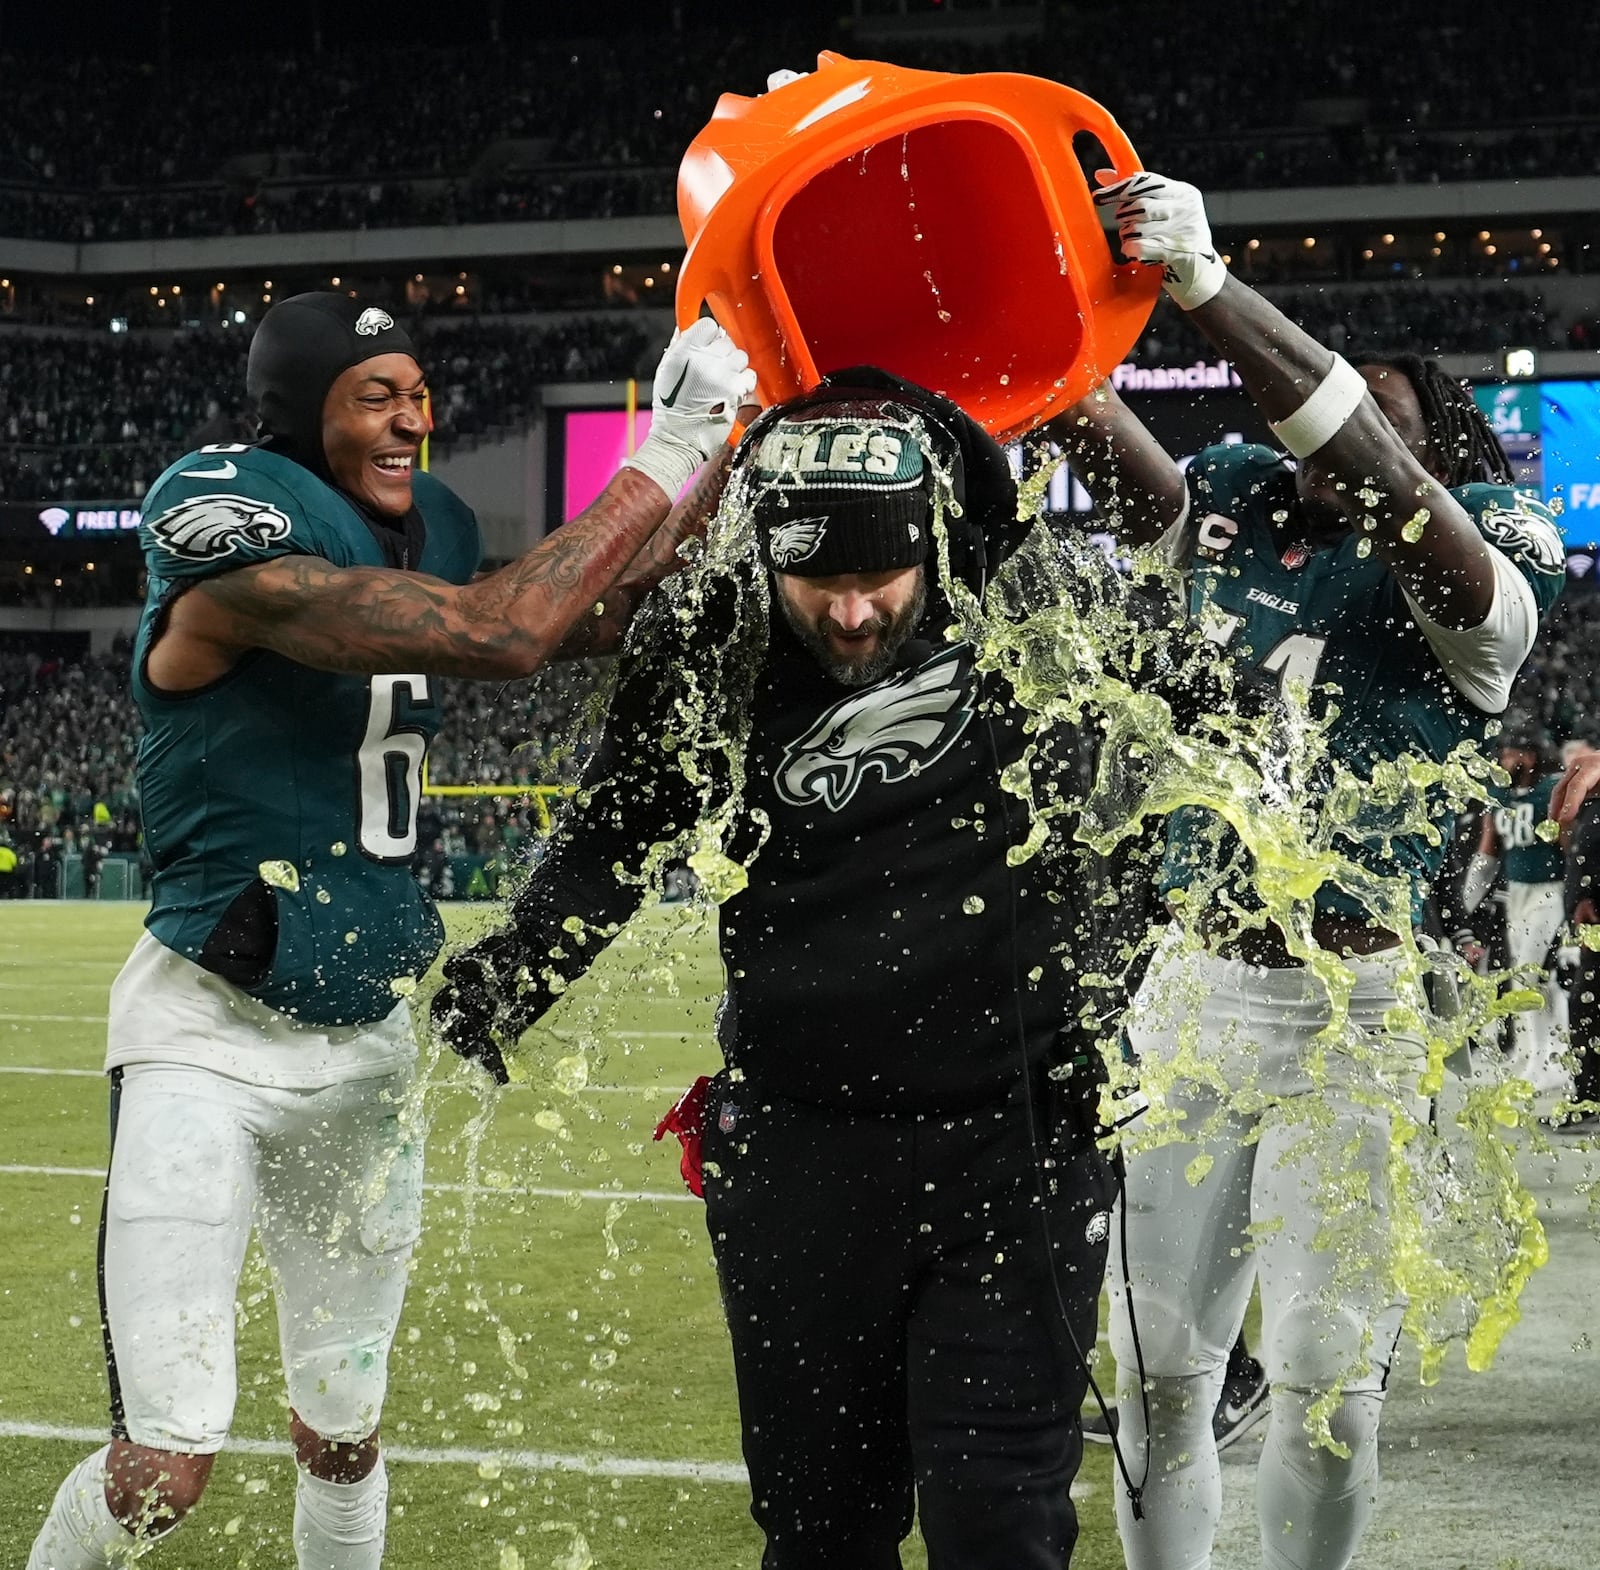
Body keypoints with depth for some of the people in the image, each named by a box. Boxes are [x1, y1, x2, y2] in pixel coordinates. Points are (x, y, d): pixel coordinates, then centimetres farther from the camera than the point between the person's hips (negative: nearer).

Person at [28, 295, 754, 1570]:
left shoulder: (428, 525, 7)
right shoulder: (231, 531, -20)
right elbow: (498, 636, -28)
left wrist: (724, 447, 5)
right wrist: (662, 459, -21)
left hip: (369, 1038, 7)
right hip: (210, 1037, -7)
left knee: (344, 1438, 15)